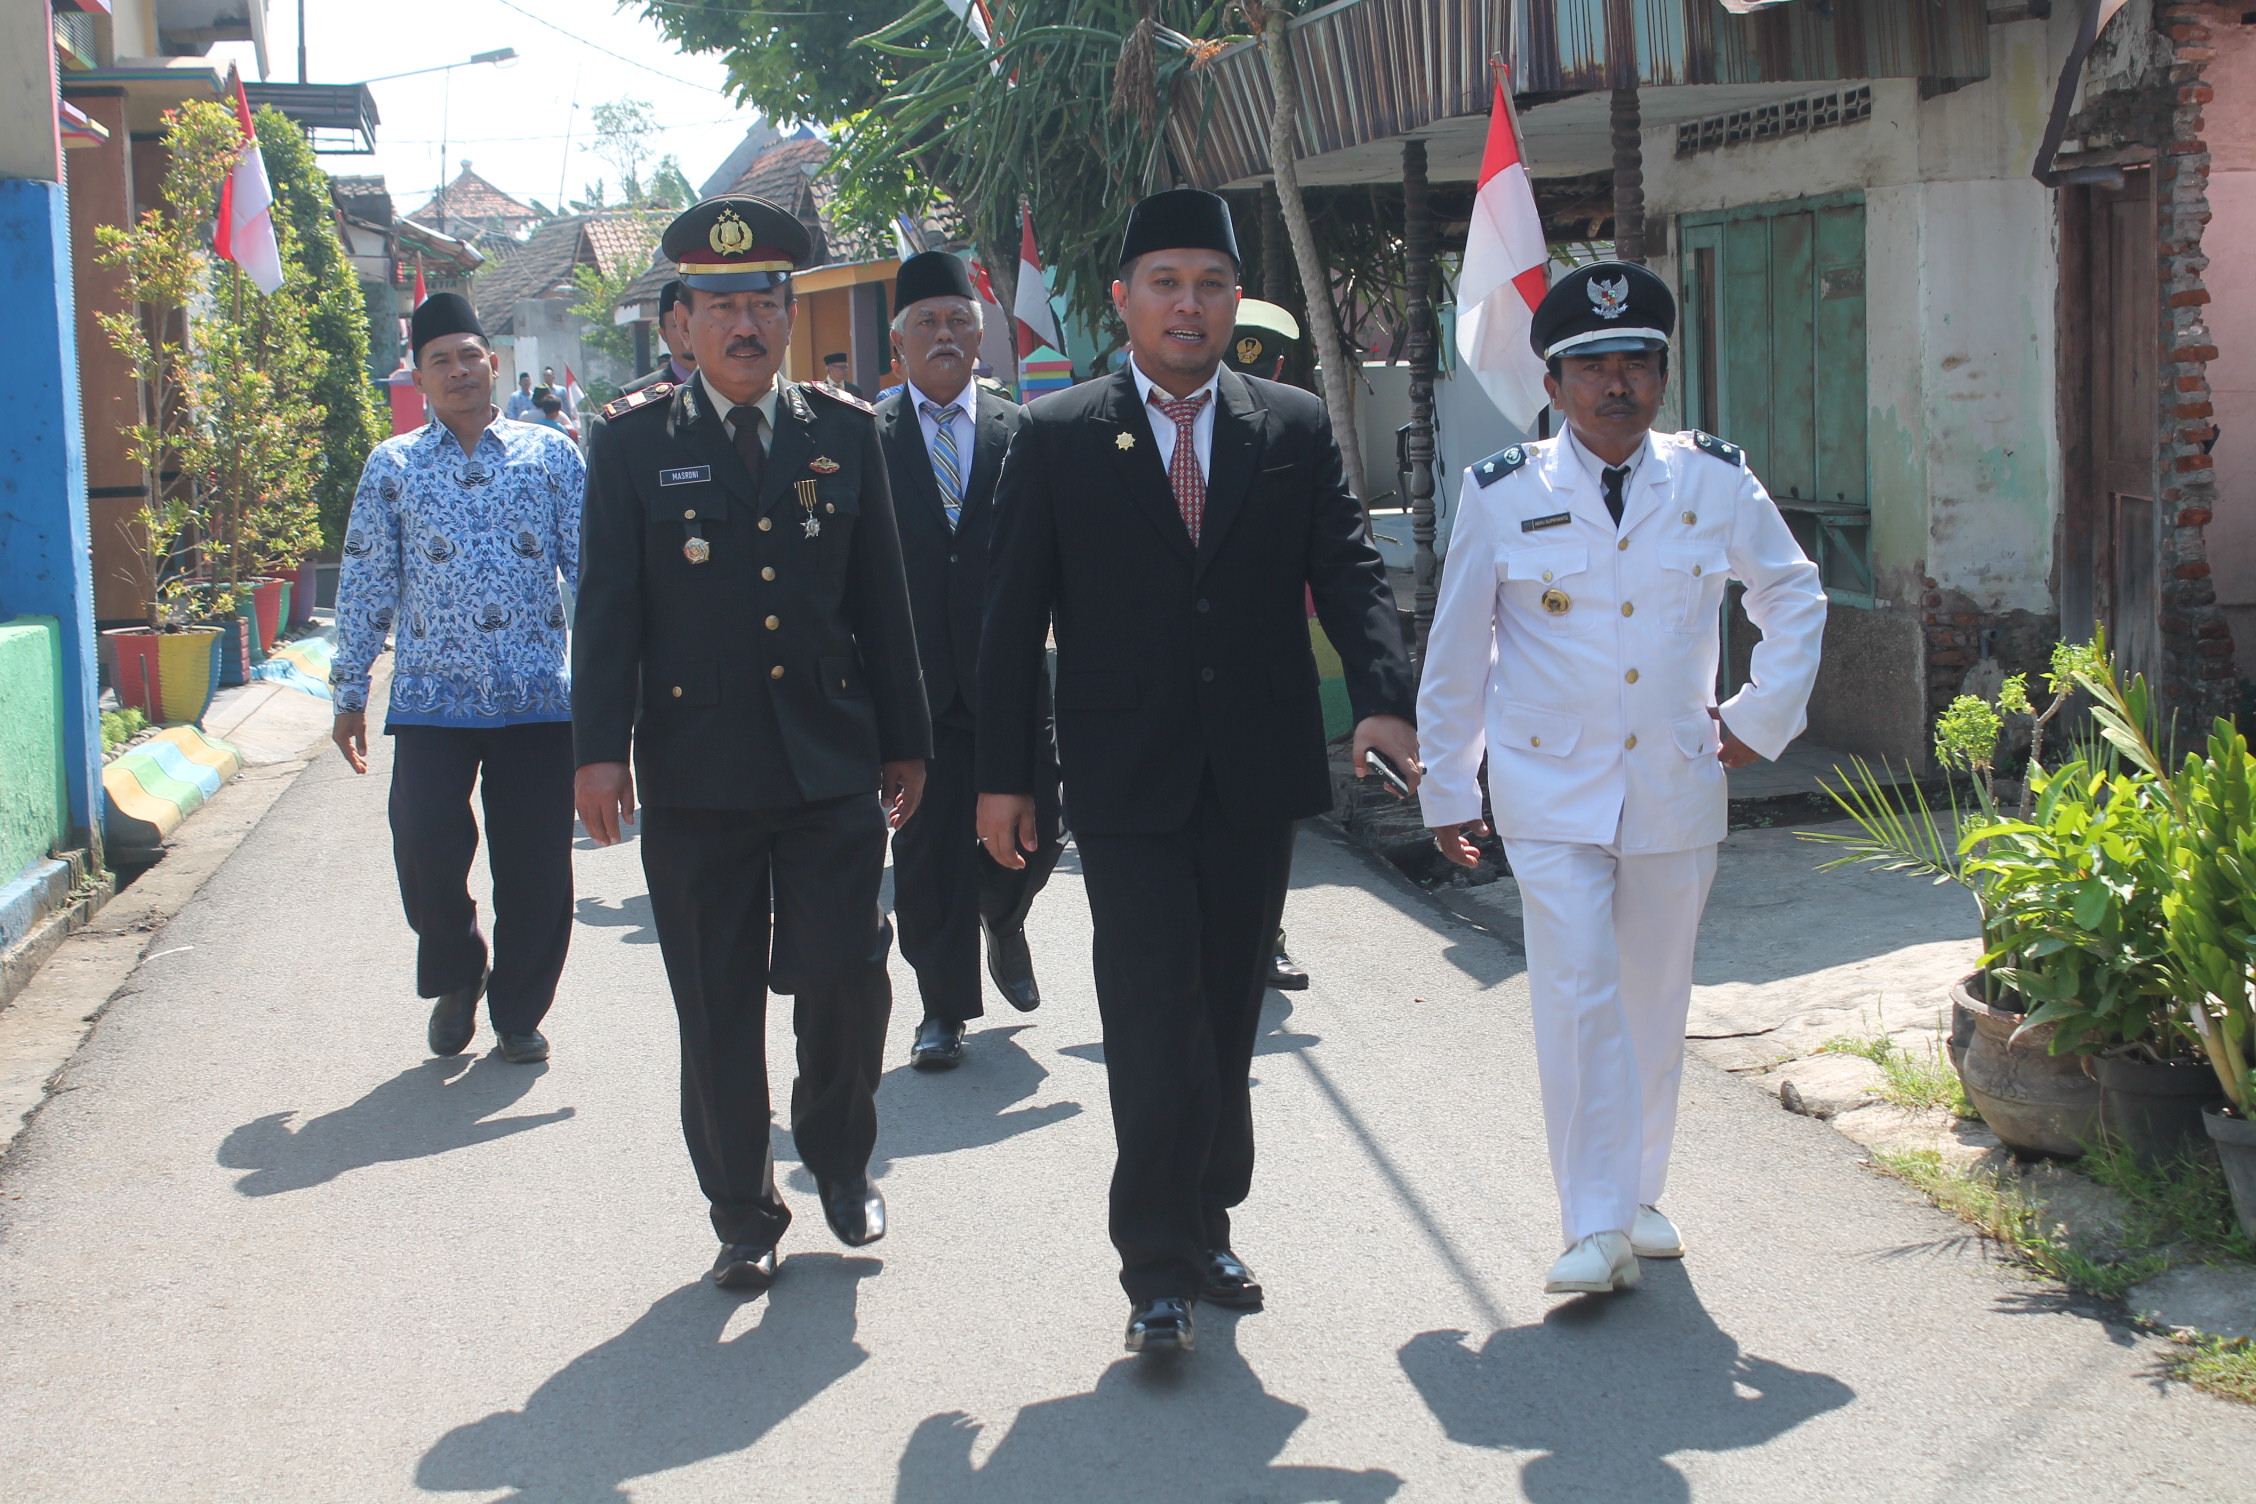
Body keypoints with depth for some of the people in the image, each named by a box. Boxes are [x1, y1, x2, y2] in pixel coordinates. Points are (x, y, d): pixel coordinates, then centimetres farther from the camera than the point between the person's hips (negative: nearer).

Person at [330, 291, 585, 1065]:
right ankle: (454, 977, 19)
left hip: (537, 698, 0)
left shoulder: (550, 453, 6)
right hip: (432, 699, 0)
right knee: (426, 846, -9)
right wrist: (350, 695, 5)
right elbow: (365, 585, 8)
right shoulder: (392, 465, 7)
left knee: (535, 864, 2)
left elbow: (588, 566, 6)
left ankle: (519, 1012, 21)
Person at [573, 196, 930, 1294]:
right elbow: (608, 606, -1)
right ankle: (742, 1214, 22)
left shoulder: (845, 434, 8)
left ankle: (839, 1157, 28)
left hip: (833, 764, 1)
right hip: (695, 775, -1)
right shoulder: (633, 440, 2)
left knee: (847, 979, 0)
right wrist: (600, 748, -8)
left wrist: (904, 741, 11)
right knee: (717, 1007, 6)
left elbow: (882, 599, 11)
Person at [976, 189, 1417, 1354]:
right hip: (1127, 779, -3)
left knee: (1227, 1016, 12)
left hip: (1257, 776, 3)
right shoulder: (1056, 439, 1)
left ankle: (1201, 1228, 27)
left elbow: (1347, 572, -1)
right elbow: (1015, 618, 1)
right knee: (1155, 1024, -6)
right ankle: (1160, 1268, 2)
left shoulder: (1296, 429, 7)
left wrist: (1383, 699, -19)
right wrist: (1004, 774, -3)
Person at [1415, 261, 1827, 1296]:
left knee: (1654, 1001, 12)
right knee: (1577, 996, -12)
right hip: (1552, 793, -2)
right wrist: (1447, 787, 5)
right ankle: (1597, 1228, -6)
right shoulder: (1501, 495, -4)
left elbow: (1795, 597, 16)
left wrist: (1763, 716, 7)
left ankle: (1641, 1196, 29)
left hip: (1676, 789, 3)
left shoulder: (1717, 482, 1)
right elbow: (1456, 654, 3)